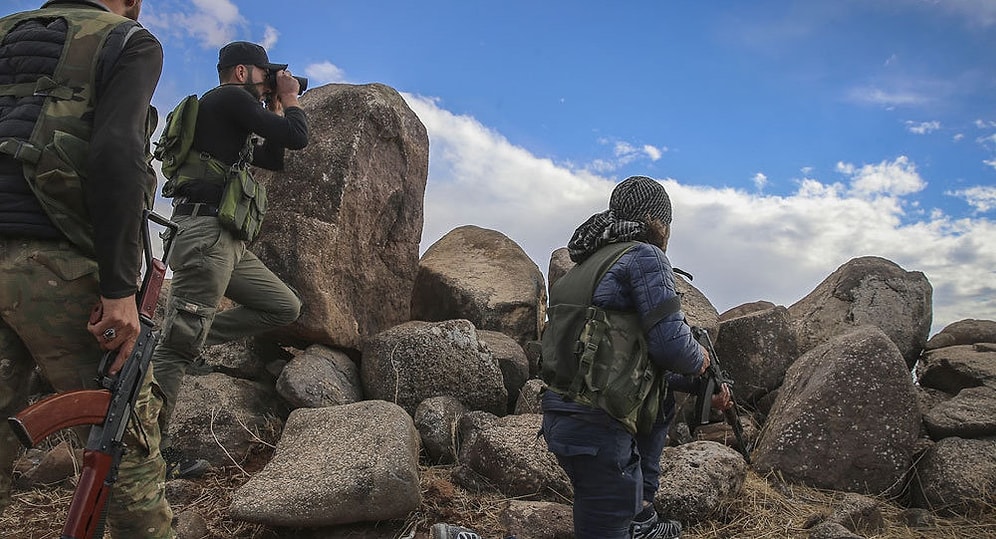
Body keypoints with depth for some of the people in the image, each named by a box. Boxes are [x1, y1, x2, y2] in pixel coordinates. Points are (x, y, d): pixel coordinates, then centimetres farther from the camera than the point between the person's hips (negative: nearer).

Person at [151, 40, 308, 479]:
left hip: (227, 241, 10)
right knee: (179, 342, -8)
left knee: (285, 307, 11)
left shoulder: (232, 116, 26)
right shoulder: (231, 98, -4)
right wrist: (289, 98, 9)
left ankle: (193, 334, 8)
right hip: (206, 231, -10)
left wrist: (276, 108, 25)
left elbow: (272, 159, 27)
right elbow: (297, 138, -10)